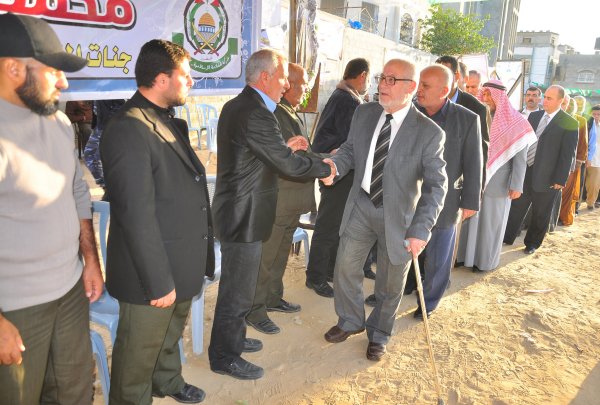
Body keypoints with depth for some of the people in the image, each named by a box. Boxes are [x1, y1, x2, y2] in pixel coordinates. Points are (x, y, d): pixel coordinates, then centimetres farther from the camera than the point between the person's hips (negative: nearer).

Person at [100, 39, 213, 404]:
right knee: (140, 353, 13)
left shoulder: (167, 121, 7)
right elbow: (137, 216, -25)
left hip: (180, 264, 10)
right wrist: (159, 282, -21)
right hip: (152, 273, -9)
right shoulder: (129, 130, -23)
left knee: (171, 334, 29)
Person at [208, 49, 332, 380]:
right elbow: (288, 165, -21)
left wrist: (285, 147, 10)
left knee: (236, 284, 24)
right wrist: (326, 167, -6)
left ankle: (232, 338, 42)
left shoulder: (235, 106, 9)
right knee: (237, 290, 5)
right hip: (244, 216, -11)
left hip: (234, 210, 11)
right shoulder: (257, 114, -23)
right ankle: (225, 357, 23)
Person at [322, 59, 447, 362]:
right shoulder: (364, 113, -2)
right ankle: (350, 321, 39)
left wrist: (420, 230, -23)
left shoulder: (429, 132, -15)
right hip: (361, 205, 4)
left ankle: (378, 335, 39)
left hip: (397, 216, -3)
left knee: (390, 283, 13)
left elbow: (436, 185, -15)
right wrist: (334, 167, -12)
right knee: (345, 267, 11)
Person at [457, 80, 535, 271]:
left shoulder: (515, 122, -6)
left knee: (491, 223, 8)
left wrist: (516, 185, -11)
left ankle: (486, 260, 22)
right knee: (472, 220, 9)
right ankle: (467, 255, 21)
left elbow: (520, 158, -7)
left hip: (498, 182, -3)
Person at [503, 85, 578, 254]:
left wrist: (560, 179, -12)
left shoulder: (569, 123, -8)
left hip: (545, 176, -4)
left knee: (540, 213, 11)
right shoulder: (534, 116, 7)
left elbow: (568, 154, -9)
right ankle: (507, 237, 21)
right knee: (516, 206, 9)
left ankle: (532, 243, 27)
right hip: (524, 171, 4)